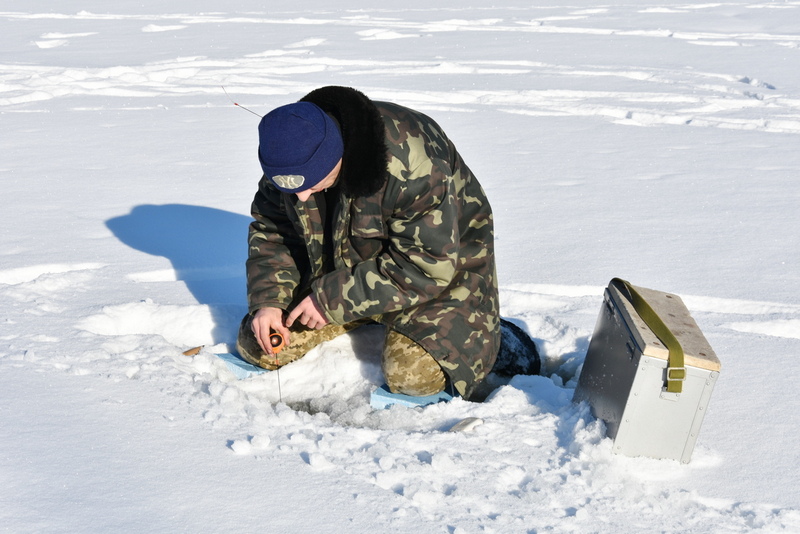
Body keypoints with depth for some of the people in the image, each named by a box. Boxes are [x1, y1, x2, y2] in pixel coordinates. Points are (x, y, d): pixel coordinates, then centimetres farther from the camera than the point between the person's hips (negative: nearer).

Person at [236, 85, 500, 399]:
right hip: (338, 269, 6)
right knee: (256, 346, -2)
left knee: (413, 375, -27)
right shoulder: (291, 160, -15)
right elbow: (271, 231, 0)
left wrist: (334, 300, -29)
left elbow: (428, 265, -31)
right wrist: (267, 300, -17)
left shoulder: (408, 163, -35)